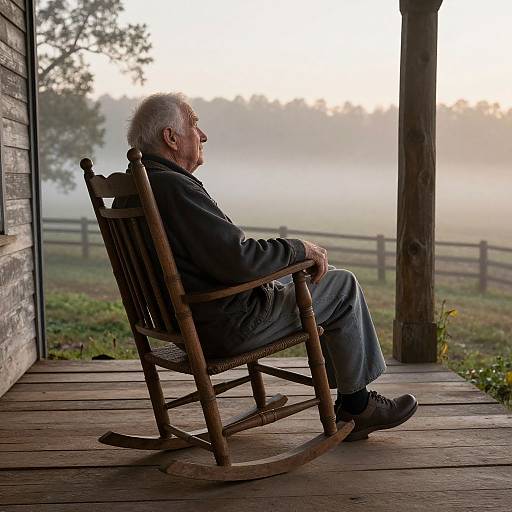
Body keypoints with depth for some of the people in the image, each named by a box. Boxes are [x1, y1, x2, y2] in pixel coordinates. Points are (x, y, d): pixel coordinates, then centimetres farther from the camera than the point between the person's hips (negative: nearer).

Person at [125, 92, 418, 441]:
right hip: (228, 326, -10)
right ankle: (356, 405, 18)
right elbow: (237, 259, -29)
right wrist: (299, 249, -13)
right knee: (343, 287, 3)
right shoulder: (175, 187, -24)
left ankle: (346, 404, 25)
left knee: (319, 283, 23)